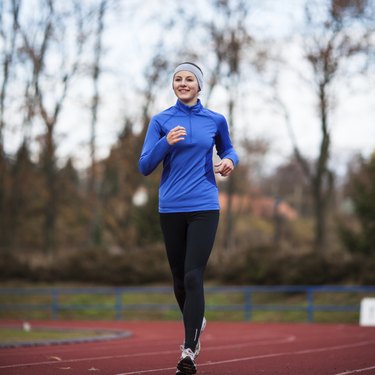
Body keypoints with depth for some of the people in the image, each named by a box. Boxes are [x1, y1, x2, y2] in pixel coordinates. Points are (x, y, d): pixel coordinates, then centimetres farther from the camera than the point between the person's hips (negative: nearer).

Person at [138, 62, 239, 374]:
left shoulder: (216, 120, 5)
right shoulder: (161, 121, 3)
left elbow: (228, 151, 21)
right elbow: (145, 167, -1)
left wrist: (229, 161, -3)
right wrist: (166, 143, -17)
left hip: (204, 208, -2)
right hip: (171, 208, 2)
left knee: (193, 277, -13)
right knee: (179, 279, 10)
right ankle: (196, 323, 39)